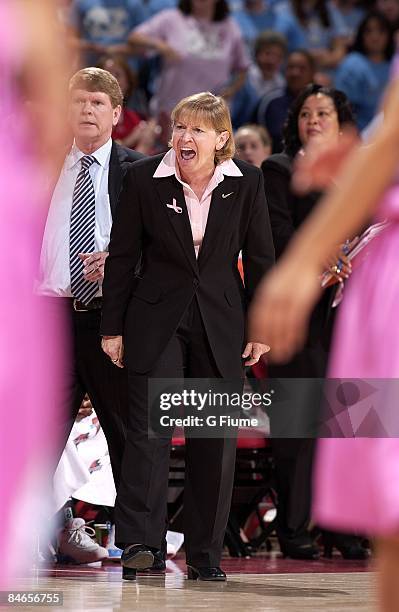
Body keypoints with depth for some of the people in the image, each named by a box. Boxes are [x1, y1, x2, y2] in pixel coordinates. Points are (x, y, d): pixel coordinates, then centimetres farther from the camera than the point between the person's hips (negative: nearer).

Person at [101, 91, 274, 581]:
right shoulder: (144, 179, -5)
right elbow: (122, 257, 1)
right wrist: (113, 328, 0)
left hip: (220, 322, 2)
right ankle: (139, 541, -13)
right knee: (149, 426, -13)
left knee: (216, 439, 4)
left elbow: (259, 258, 6)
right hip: (157, 320, -2)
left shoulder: (246, 182, -2)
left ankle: (205, 554, 12)